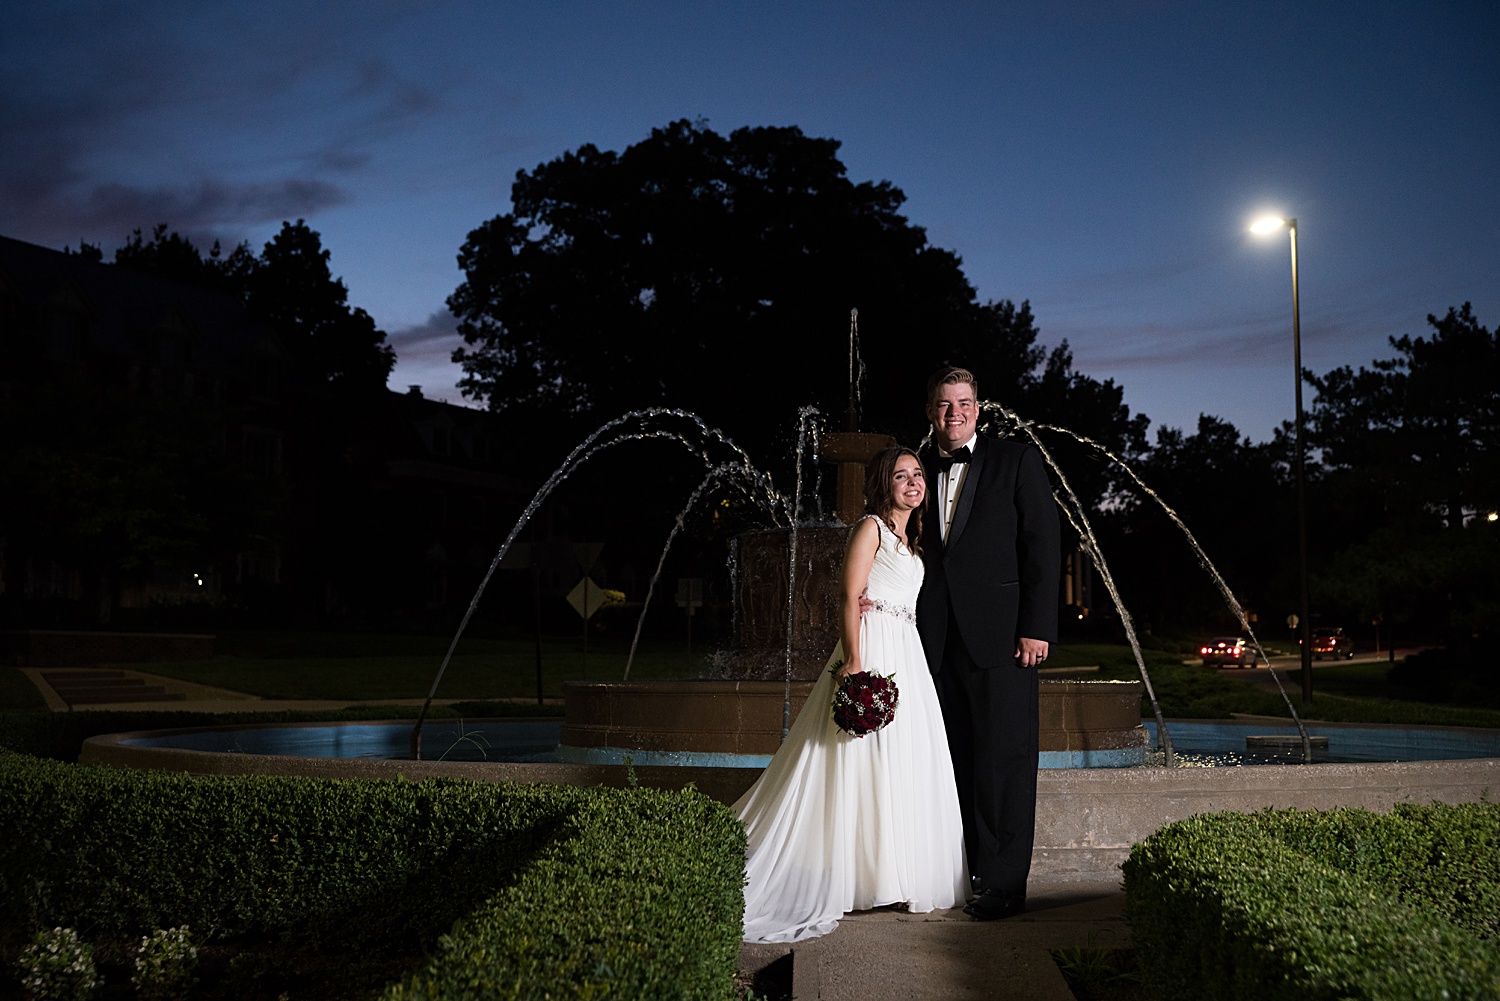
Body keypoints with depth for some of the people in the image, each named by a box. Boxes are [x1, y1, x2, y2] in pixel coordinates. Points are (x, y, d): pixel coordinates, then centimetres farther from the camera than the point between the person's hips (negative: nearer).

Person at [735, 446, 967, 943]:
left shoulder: (912, 539, 20)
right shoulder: (871, 528, -5)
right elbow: (850, 598, -13)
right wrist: (854, 662, -22)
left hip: (907, 656, 9)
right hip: (872, 650, -8)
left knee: (906, 765, 7)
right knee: (863, 763, -7)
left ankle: (897, 877, 14)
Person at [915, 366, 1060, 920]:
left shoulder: (1017, 461, 2)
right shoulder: (921, 470, 13)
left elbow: (1043, 546, -2)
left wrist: (1037, 628, -10)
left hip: (1001, 635, -4)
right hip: (938, 640, 4)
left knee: (1004, 760, -2)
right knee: (957, 761, 7)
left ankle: (1004, 883, 4)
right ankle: (965, 870, 16)